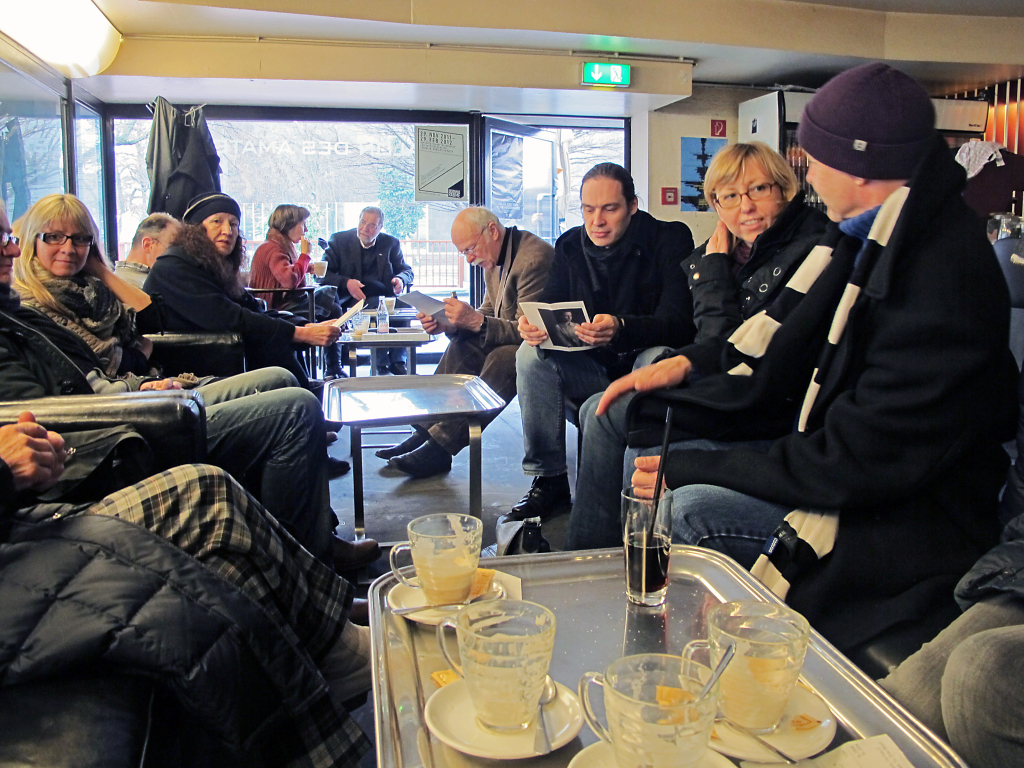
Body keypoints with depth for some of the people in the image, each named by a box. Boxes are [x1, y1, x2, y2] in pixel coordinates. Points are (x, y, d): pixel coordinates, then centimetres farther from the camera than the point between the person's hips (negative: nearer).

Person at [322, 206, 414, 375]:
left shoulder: (391, 243, 14)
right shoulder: (339, 240, 8)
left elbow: (406, 270, 14)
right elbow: (323, 273, 1)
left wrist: (400, 279, -12)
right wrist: (346, 283, -19)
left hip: (383, 296, 2)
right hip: (350, 299, -2)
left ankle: (398, 361, -21)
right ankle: (382, 364, -25)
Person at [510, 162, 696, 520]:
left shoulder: (669, 240, -10)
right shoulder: (570, 246, 4)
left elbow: (678, 322, -22)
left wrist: (620, 329, -43)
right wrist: (534, 326, -28)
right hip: (592, 367, 4)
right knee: (532, 356, -21)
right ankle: (549, 480, -13)